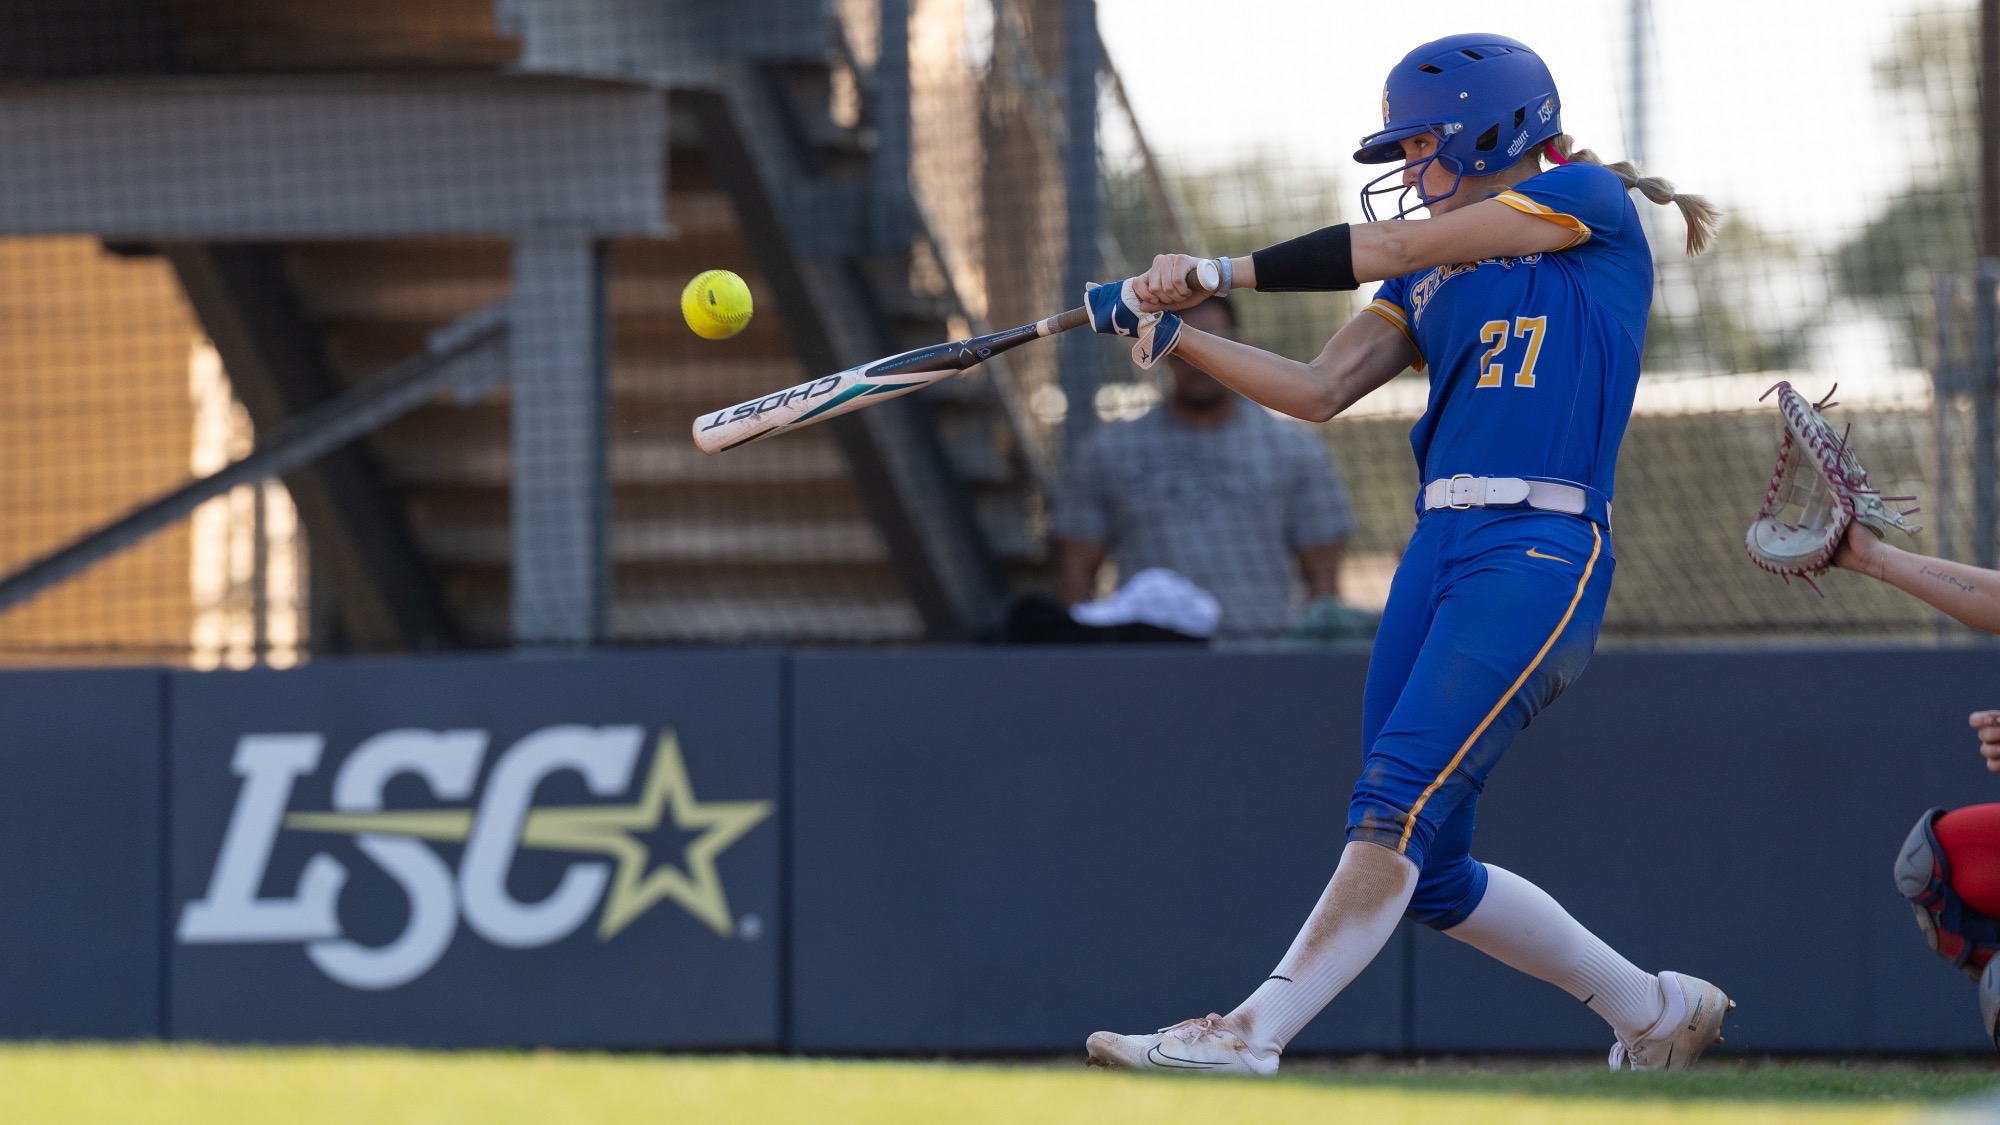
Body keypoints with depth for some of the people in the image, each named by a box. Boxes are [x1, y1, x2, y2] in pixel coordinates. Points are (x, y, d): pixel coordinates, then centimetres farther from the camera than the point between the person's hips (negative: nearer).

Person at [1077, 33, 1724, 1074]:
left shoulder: (1591, 204, 1)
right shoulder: (1434, 277, 23)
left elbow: (1389, 249, -5)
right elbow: (1320, 390, 11)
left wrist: (1216, 272, -4)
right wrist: (1175, 334, 0)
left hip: (1542, 552, -8)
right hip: (1440, 549, 8)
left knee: (1399, 798, -20)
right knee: (1429, 873, 5)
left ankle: (1251, 1036, -30)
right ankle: (1654, 1011, 21)